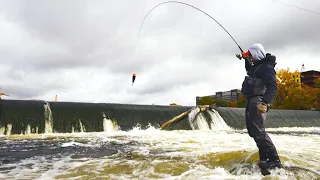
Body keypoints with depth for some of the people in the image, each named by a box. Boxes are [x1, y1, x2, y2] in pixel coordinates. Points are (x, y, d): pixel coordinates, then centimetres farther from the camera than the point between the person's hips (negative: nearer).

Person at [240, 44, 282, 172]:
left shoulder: (266, 67, -12)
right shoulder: (257, 66, 18)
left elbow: (273, 87, -24)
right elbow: (249, 70, 44)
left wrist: (265, 102, -35)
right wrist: (246, 59, 33)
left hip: (258, 102, -11)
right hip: (251, 102, 11)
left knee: (258, 131, -15)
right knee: (253, 130, 12)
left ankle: (274, 160, -8)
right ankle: (264, 158, 19)